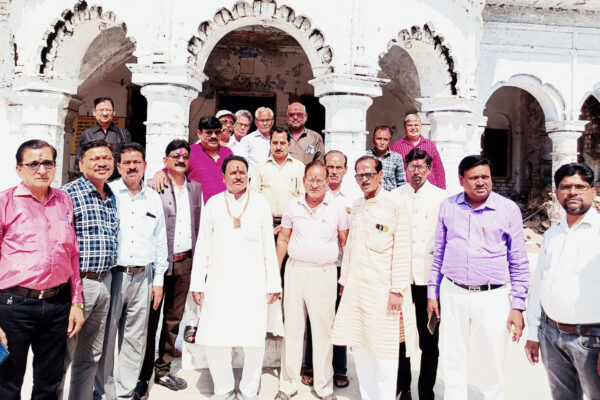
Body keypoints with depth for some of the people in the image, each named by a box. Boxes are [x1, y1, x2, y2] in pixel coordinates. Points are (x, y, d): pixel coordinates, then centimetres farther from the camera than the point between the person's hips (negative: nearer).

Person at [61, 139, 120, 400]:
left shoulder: (111, 197, 12)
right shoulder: (69, 193, -11)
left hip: (105, 281, 7)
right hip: (79, 281, -7)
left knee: (91, 355, 18)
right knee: (62, 354, 3)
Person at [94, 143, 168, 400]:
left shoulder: (154, 198, 11)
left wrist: (159, 280, 10)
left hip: (142, 277, 3)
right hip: (111, 273, -3)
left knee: (135, 339, 10)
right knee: (105, 336, 2)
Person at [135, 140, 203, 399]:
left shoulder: (196, 188, 10)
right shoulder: (154, 186, -7)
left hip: (185, 261, 5)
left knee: (174, 318, 13)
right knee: (151, 319, 6)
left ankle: (163, 370, 28)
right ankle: (143, 376, 19)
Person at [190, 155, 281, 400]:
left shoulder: (260, 203, 7)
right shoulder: (213, 204, 9)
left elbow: (269, 245, 6)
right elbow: (202, 246, 10)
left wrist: (273, 283, 2)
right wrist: (197, 283, 5)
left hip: (253, 282, -1)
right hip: (219, 282, 1)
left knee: (255, 340, 0)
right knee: (214, 339, 0)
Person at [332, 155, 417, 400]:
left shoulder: (395, 205, -7)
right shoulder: (356, 207, 13)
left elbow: (402, 250, -10)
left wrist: (397, 290, -13)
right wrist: (345, 280, 19)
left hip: (383, 289, -6)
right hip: (356, 288, 6)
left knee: (384, 352, 2)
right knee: (360, 348, 13)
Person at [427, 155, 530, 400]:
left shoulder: (509, 209, -3)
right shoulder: (448, 206, 3)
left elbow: (519, 263, 1)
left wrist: (518, 306, -2)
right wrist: (432, 294, 9)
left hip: (493, 297, -2)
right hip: (453, 294, 2)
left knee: (494, 363, 9)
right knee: (451, 360, 11)